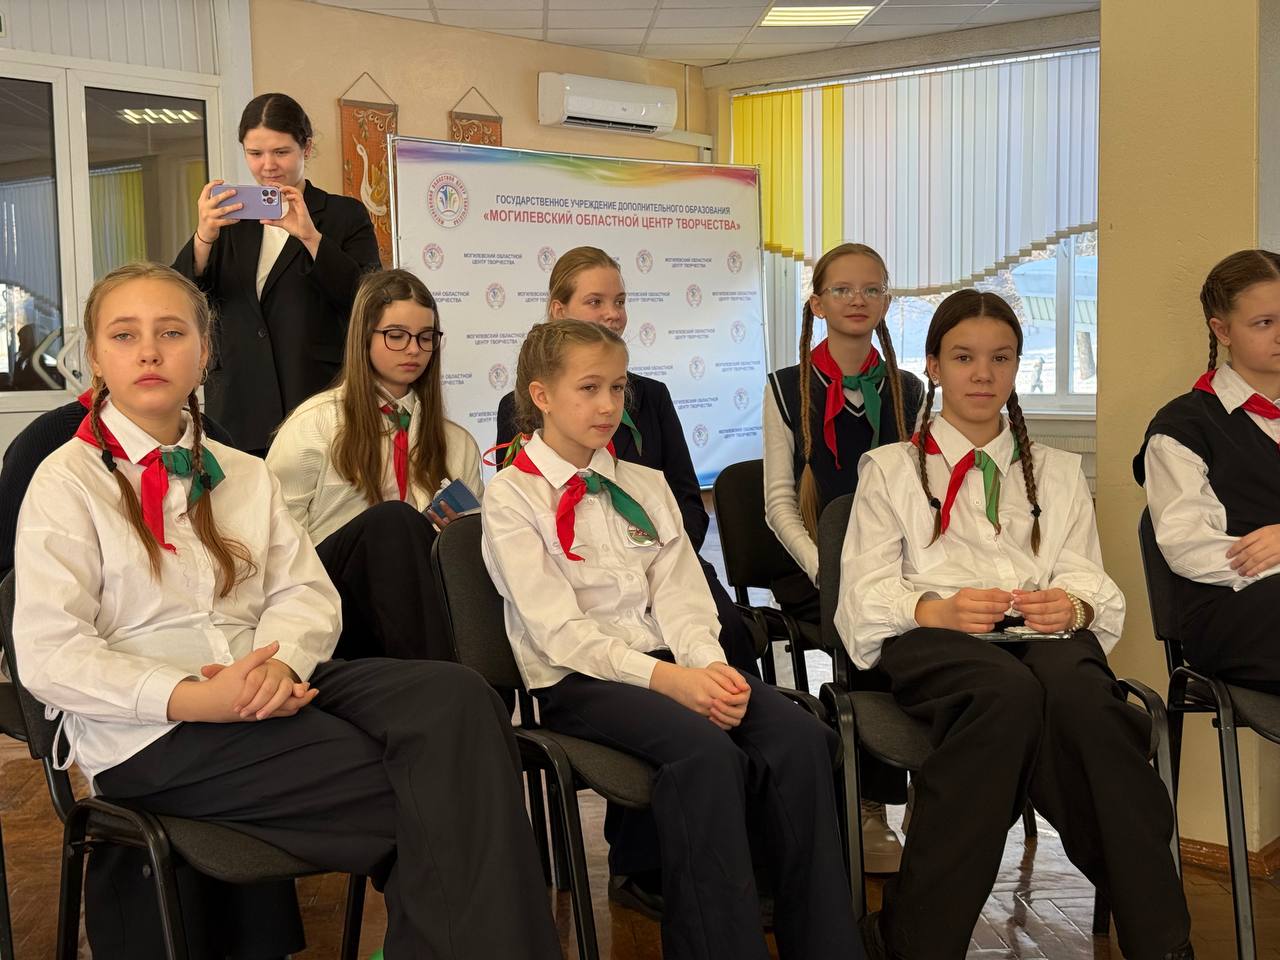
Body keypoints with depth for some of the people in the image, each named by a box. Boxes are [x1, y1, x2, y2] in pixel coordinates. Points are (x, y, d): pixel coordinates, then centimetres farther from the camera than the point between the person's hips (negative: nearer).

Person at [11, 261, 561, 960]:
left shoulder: (244, 475, 20)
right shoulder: (67, 481, 2)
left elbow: (307, 593, 9)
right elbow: (48, 654, -8)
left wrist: (279, 661, -15)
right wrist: (191, 697, -22)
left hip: (266, 688, 5)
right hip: (149, 733, -5)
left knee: (454, 696, -25)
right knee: (434, 793, -24)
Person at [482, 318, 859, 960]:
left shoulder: (645, 485, 19)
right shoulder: (512, 496, 1)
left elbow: (680, 597, 9)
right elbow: (560, 631, -10)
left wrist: (710, 665, -14)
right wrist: (667, 678, -21)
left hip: (668, 660, 5)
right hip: (577, 679, -5)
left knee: (800, 738, -22)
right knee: (705, 749, -34)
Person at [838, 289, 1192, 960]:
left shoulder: (1057, 472, 30)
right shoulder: (891, 468, 21)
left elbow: (1091, 583, 16)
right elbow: (866, 590, 6)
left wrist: (1073, 605, -9)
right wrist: (937, 609, -15)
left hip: (1043, 635, 2)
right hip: (932, 639, -2)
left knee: (1077, 688, -36)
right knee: (1009, 691, -38)